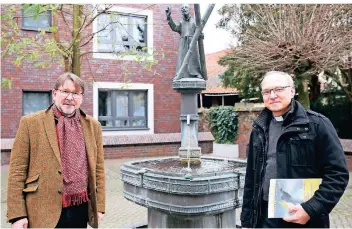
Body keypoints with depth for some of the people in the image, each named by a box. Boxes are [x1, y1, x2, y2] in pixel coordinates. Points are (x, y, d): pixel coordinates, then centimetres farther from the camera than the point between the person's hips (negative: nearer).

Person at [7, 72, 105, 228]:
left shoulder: (93, 126, 6)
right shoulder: (31, 122, -3)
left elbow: (98, 169, 8)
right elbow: (17, 171, -4)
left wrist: (99, 207, 6)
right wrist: (17, 215, -8)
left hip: (81, 211, 3)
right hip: (44, 214, -3)